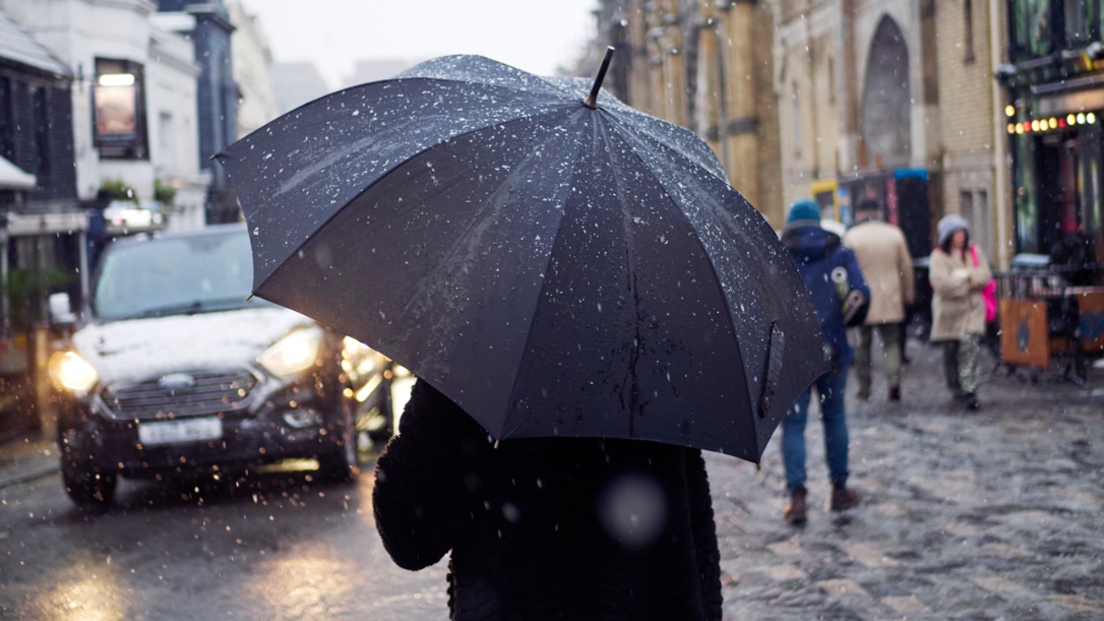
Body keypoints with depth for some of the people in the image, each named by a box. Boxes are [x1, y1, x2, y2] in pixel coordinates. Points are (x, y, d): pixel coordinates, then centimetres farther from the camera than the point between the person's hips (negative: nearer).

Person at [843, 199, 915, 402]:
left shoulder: (851, 237, -5)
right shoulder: (895, 234, 2)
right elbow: (906, 267, 7)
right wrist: (908, 293, 18)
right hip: (890, 301, 2)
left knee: (863, 344, 8)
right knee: (891, 342, 8)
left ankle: (864, 387, 11)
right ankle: (894, 378, -14)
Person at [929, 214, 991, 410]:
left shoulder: (975, 252, 10)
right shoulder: (939, 256, -2)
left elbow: (986, 276, 1)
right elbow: (941, 283, -15)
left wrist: (963, 276, -15)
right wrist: (970, 278, -9)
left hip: (973, 309, 1)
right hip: (949, 311, -1)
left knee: (971, 349, -14)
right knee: (951, 353, 7)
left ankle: (970, 392, -16)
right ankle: (956, 390, 26)